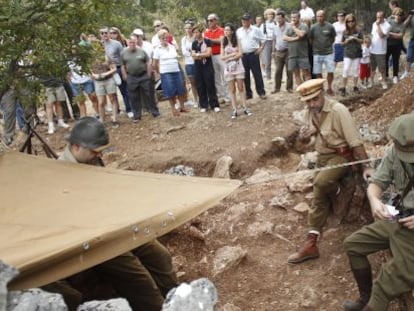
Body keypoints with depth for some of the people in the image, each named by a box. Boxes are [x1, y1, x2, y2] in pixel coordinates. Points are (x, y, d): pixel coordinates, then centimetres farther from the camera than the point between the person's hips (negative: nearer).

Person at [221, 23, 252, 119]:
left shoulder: (237, 41, -2)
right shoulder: (223, 43, 1)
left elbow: (240, 54, -11)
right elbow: (222, 57, -3)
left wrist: (229, 58, -15)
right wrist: (233, 54, -14)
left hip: (238, 67, -1)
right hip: (228, 68, 1)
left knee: (241, 88, 1)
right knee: (232, 89, 3)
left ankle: (245, 108, 4)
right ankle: (234, 110, 5)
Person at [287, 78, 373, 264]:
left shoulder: (338, 110, -20)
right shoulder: (310, 112, 2)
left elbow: (355, 141, -20)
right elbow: (306, 141, 15)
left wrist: (366, 167, -23)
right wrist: (303, 136, -10)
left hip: (341, 156, -7)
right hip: (322, 156, 7)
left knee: (320, 183, -32)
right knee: (321, 196, 1)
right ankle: (311, 243, 4)